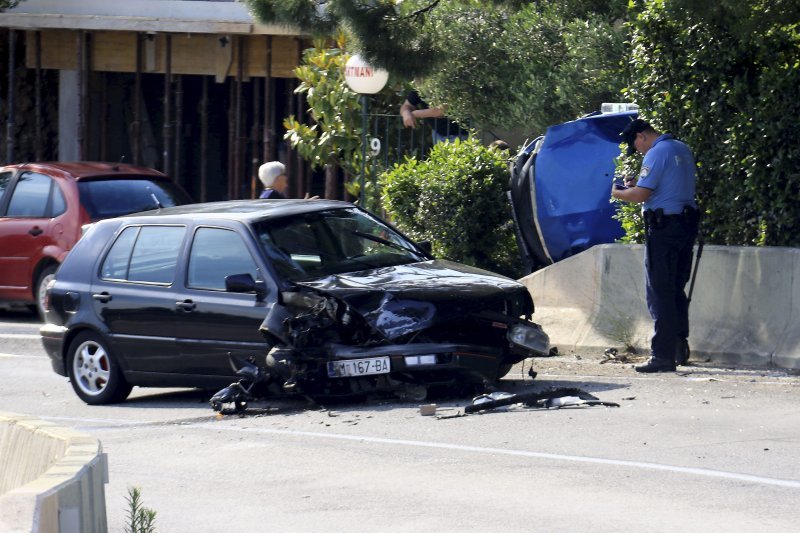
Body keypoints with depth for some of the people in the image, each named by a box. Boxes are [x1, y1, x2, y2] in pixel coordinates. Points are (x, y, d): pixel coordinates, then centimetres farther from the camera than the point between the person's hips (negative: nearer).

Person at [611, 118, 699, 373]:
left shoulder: (657, 153, -13)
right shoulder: (683, 149, 15)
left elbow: (640, 195, -17)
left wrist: (618, 192, 2)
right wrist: (637, 184, 22)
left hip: (663, 227, -9)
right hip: (687, 224, 9)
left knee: (660, 293, -5)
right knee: (676, 290, 18)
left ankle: (663, 356, -7)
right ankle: (680, 345, 20)